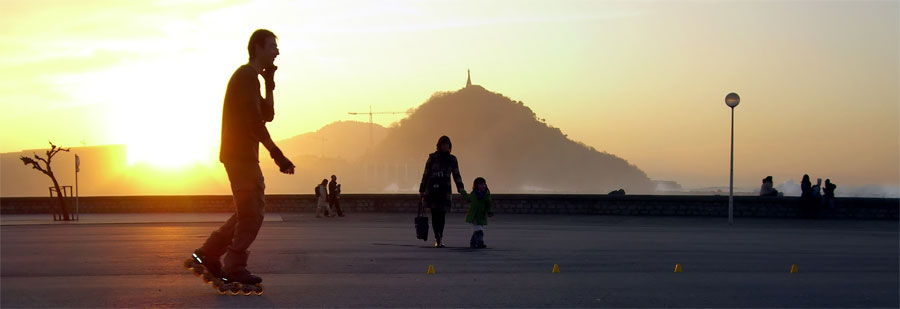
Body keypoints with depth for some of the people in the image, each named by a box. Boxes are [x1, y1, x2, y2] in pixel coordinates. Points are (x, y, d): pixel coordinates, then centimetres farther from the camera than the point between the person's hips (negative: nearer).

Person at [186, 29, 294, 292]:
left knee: (251, 210, 15)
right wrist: (276, 153, -25)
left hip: (242, 154, 10)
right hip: (240, 154, -10)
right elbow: (254, 120, -22)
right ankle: (234, 269, -4)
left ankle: (208, 254, 16)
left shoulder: (249, 77, 21)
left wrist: (270, 83, 12)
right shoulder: (247, 76, -12)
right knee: (251, 212, -8)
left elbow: (268, 115, 20)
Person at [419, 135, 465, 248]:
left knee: (442, 214, 2)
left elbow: (456, 175, 8)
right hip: (432, 189, -2)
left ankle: (439, 239, 10)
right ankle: (438, 238, -16)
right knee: (435, 213, -12)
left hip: (445, 190, 2)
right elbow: (426, 174, 5)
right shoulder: (432, 158, 3)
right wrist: (422, 190, 3)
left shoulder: (452, 159, 10)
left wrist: (461, 188, -7)